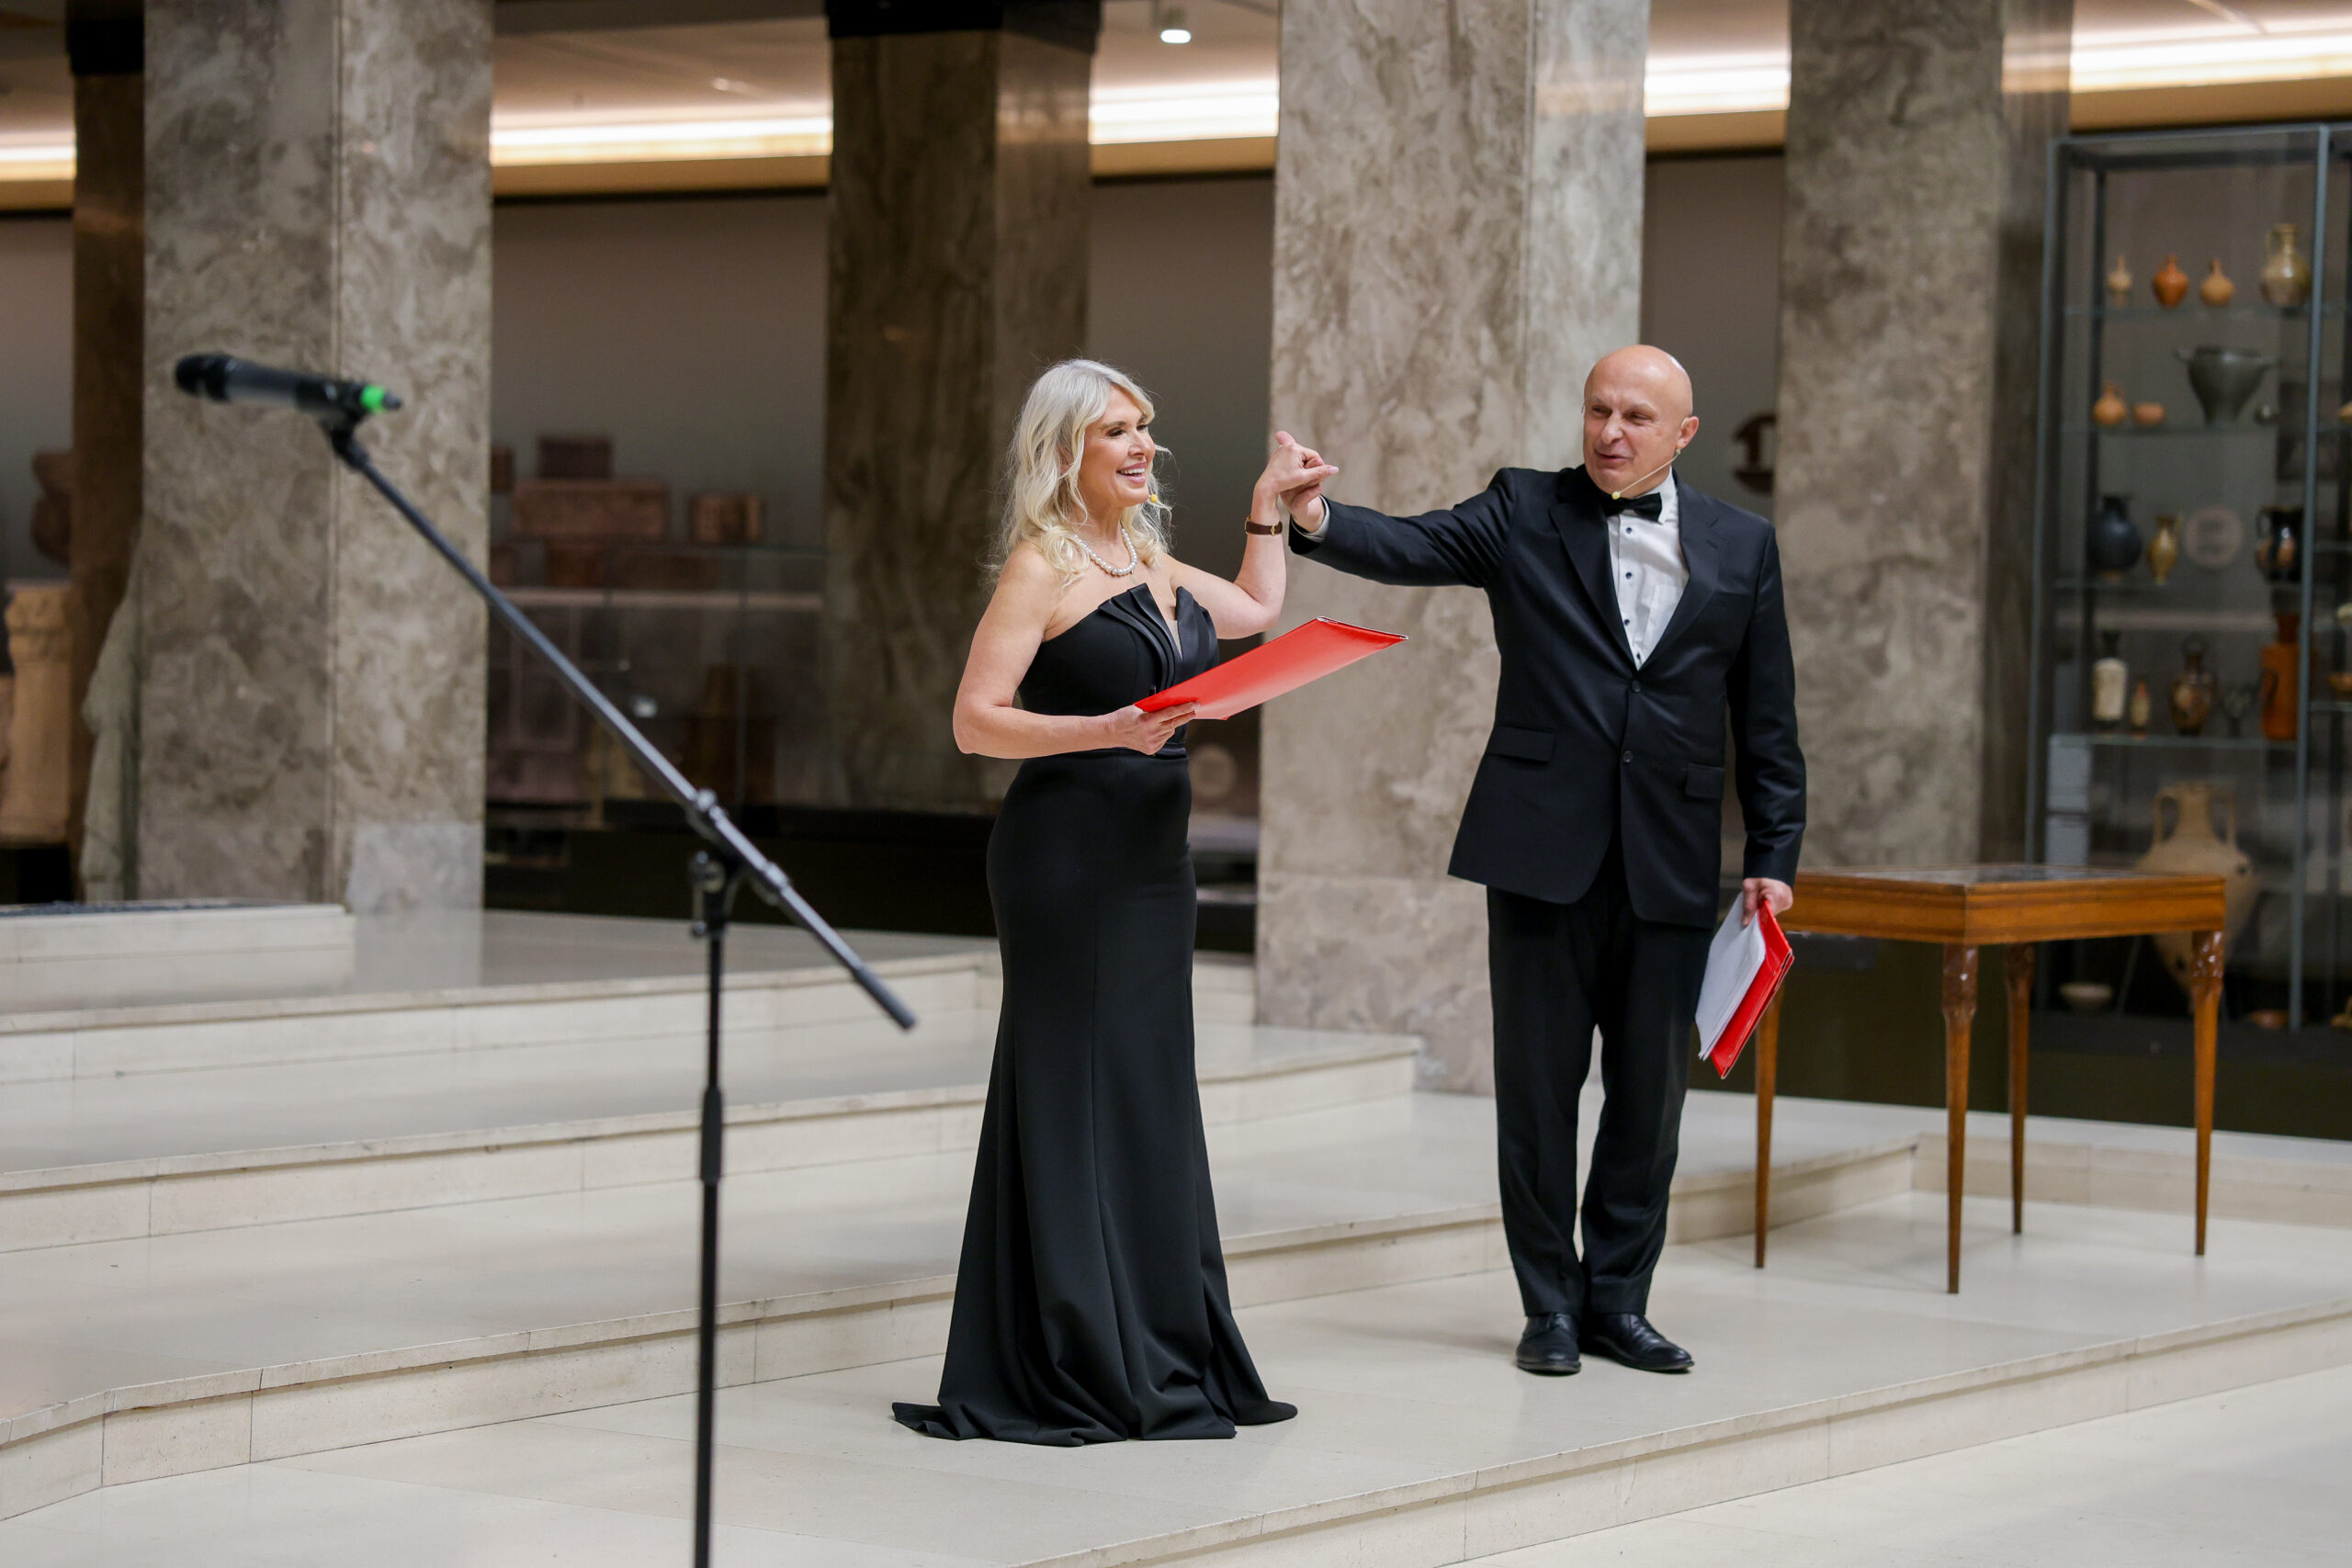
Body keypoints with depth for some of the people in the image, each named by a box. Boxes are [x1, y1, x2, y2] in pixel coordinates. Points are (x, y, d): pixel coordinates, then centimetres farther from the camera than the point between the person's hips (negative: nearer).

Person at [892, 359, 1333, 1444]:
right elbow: (976, 720, -14)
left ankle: (1158, 1357, 15)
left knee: (1150, 1097, 9)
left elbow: (1257, 609, 34)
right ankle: (1064, 1368, -1)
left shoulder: (1154, 565, 15)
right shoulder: (1041, 567, -8)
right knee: (1073, 1098, -6)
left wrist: (1268, 506, 30)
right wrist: (1107, 730, -23)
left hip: (1153, 859, 8)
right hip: (1066, 855, -8)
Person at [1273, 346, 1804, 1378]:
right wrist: (1319, 520, -34)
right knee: (1538, 1085, 4)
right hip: (1544, 847, -2)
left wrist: (1774, 857, 4)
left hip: (1669, 860, 2)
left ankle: (1618, 1301, 19)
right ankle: (1551, 1305, 14)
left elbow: (1766, 719, 10)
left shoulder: (1740, 546, 8)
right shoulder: (1525, 511, 3)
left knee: (1651, 1089, 7)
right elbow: (1414, 547, -13)